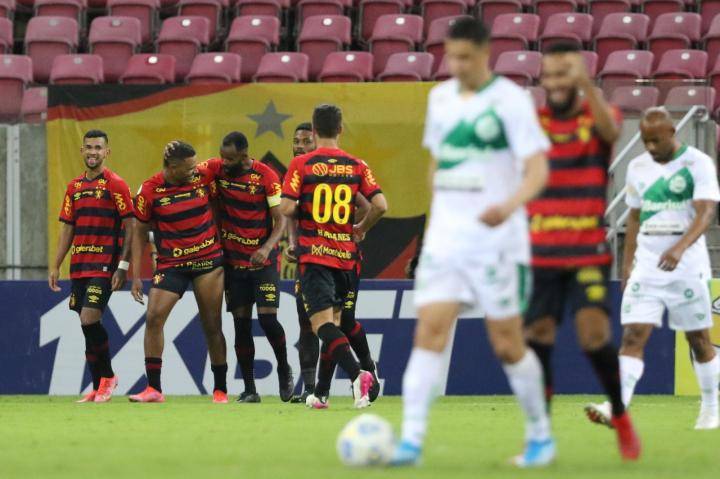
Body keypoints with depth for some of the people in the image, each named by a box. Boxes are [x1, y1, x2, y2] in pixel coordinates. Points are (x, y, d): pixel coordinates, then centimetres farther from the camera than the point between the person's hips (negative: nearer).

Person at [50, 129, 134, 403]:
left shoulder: (115, 184, -4)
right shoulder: (74, 187, 14)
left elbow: (130, 226, -7)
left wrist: (123, 266, -14)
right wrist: (56, 266, 12)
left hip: (104, 266, -6)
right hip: (79, 266, 6)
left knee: (89, 320, -16)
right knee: (88, 326, 6)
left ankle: (107, 377, 1)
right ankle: (98, 387, 12)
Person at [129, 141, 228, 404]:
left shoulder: (203, 176, -5)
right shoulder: (150, 190, -7)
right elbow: (140, 232, 2)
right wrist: (136, 276, 0)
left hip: (209, 260, 1)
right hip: (171, 263, -1)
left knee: (212, 325, 2)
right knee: (154, 317, -13)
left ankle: (220, 389, 13)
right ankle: (153, 389, -8)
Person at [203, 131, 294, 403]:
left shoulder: (266, 177, -13)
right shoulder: (217, 169, -3)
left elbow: (280, 220, -12)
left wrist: (267, 248, -27)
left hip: (263, 260, -3)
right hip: (233, 259, 4)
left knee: (268, 318, -11)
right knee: (241, 323, 2)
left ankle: (284, 369, 16)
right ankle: (249, 389, 7)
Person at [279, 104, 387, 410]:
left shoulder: (301, 165, -5)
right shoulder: (356, 166, 3)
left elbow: (286, 208, -12)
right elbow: (380, 205, -6)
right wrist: (361, 229, 13)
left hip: (314, 255, -4)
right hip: (345, 255, 4)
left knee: (321, 322, -10)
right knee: (333, 321, 16)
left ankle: (357, 373, -33)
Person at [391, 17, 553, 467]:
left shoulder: (510, 100, -8)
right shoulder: (440, 98, 11)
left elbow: (538, 170, -15)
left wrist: (509, 206, -34)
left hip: (496, 242, -5)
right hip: (445, 241, 5)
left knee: (507, 343, 1)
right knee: (429, 332, -9)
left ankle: (541, 435, 20)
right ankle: (411, 440, -15)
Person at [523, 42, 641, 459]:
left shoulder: (598, 117, -1)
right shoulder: (532, 123, 5)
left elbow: (610, 130, -25)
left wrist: (586, 84, -41)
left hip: (589, 252, -2)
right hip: (540, 253, 2)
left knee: (594, 333, -14)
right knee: (537, 339, -5)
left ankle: (621, 418, 8)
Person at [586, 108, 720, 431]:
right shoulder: (638, 168, 9)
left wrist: (680, 247, -34)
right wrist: (627, 265, 13)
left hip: (687, 267, -3)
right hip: (646, 267, 4)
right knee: (633, 335, -11)